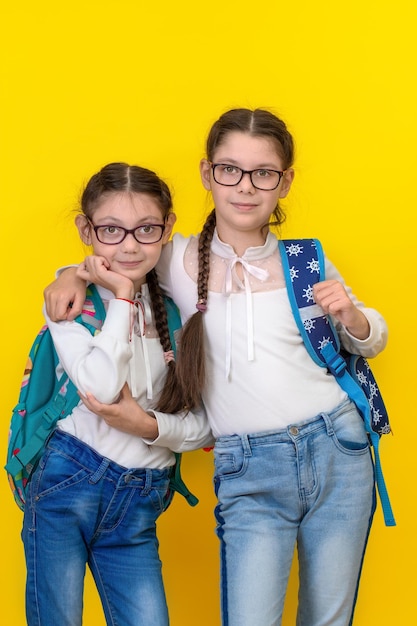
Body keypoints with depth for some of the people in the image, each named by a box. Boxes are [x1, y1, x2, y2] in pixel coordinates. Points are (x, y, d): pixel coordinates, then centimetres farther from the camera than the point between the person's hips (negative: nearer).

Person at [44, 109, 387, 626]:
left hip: (338, 452, 2)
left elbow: (371, 341, 18)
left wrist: (351, 317, -5)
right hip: (250, 474, -2)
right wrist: (73, 274, -3)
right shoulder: (180, 260, 0)